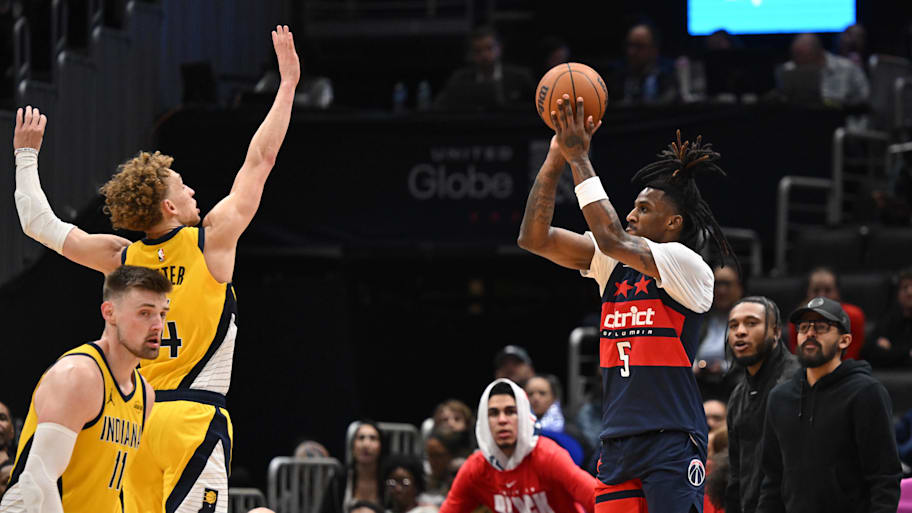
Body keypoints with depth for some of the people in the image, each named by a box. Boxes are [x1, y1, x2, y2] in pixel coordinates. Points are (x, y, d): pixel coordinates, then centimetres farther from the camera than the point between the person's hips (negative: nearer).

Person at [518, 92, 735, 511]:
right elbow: (534, 238, 10)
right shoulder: (615, 265, 14)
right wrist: (556, 158, 2)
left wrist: (579, 158, -13)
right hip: (618, 442, 7)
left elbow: (610, 238, -19)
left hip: (672, 442, -7)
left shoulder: (689, 268, -6)